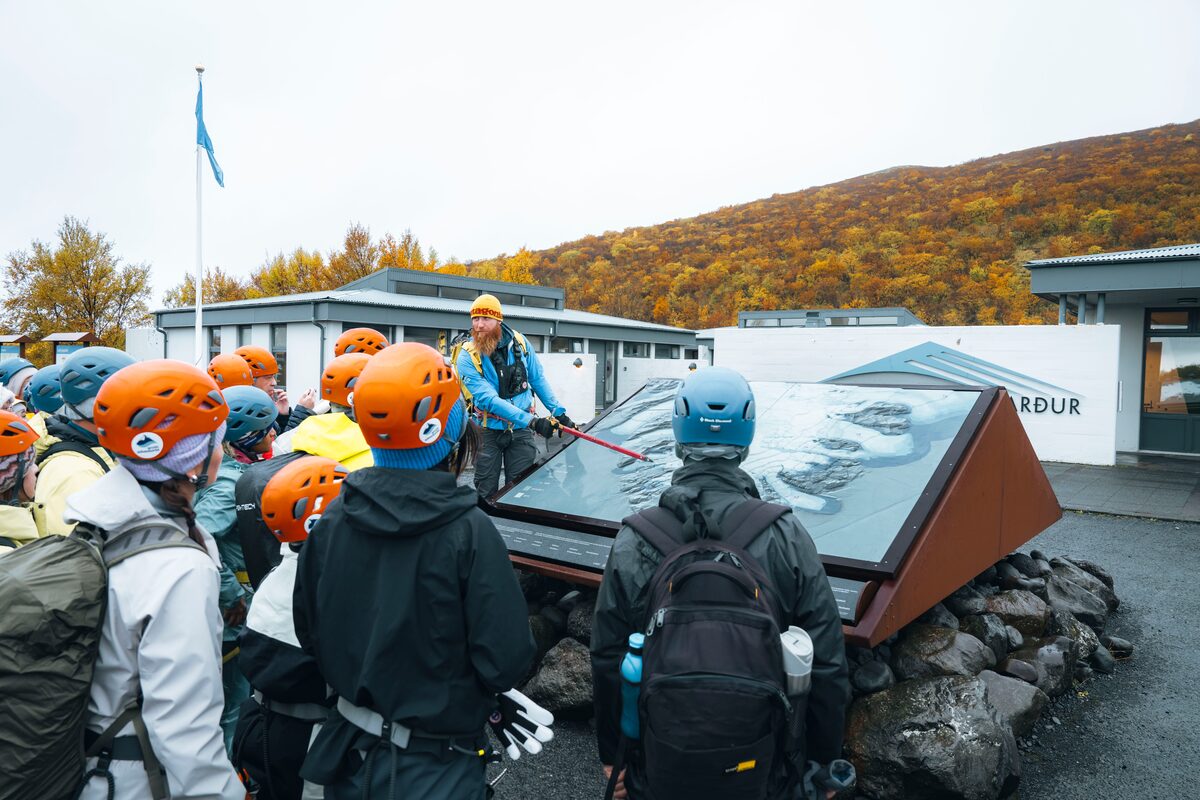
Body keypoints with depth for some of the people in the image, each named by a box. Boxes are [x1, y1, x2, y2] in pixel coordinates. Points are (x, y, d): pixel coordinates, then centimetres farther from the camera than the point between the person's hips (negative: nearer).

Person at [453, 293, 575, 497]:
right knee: (485, 494, 4)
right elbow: (488, 399, -22)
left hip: (521, 431, 2)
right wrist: (532, 421, -29)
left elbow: (538, 381, 10)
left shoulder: (519, 343, -1)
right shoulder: (467, 358, -12)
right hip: (488, 431, -2)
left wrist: (558, 412, 3)